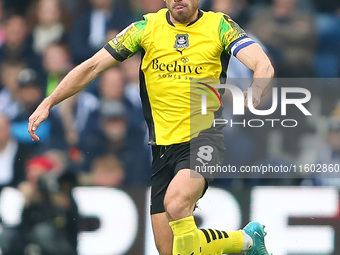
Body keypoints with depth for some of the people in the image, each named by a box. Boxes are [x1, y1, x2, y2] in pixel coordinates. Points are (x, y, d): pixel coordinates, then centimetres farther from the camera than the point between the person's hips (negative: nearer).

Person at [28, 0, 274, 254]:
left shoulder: (219, 26, -1)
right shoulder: (148, 27, 6)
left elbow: (264, 66, -13)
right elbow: (92, 66, 8)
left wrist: (254, 93, -35)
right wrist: (48, 103, 1)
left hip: (204, 136, -4)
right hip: (163, 145, 5)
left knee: (176, 202, -34)